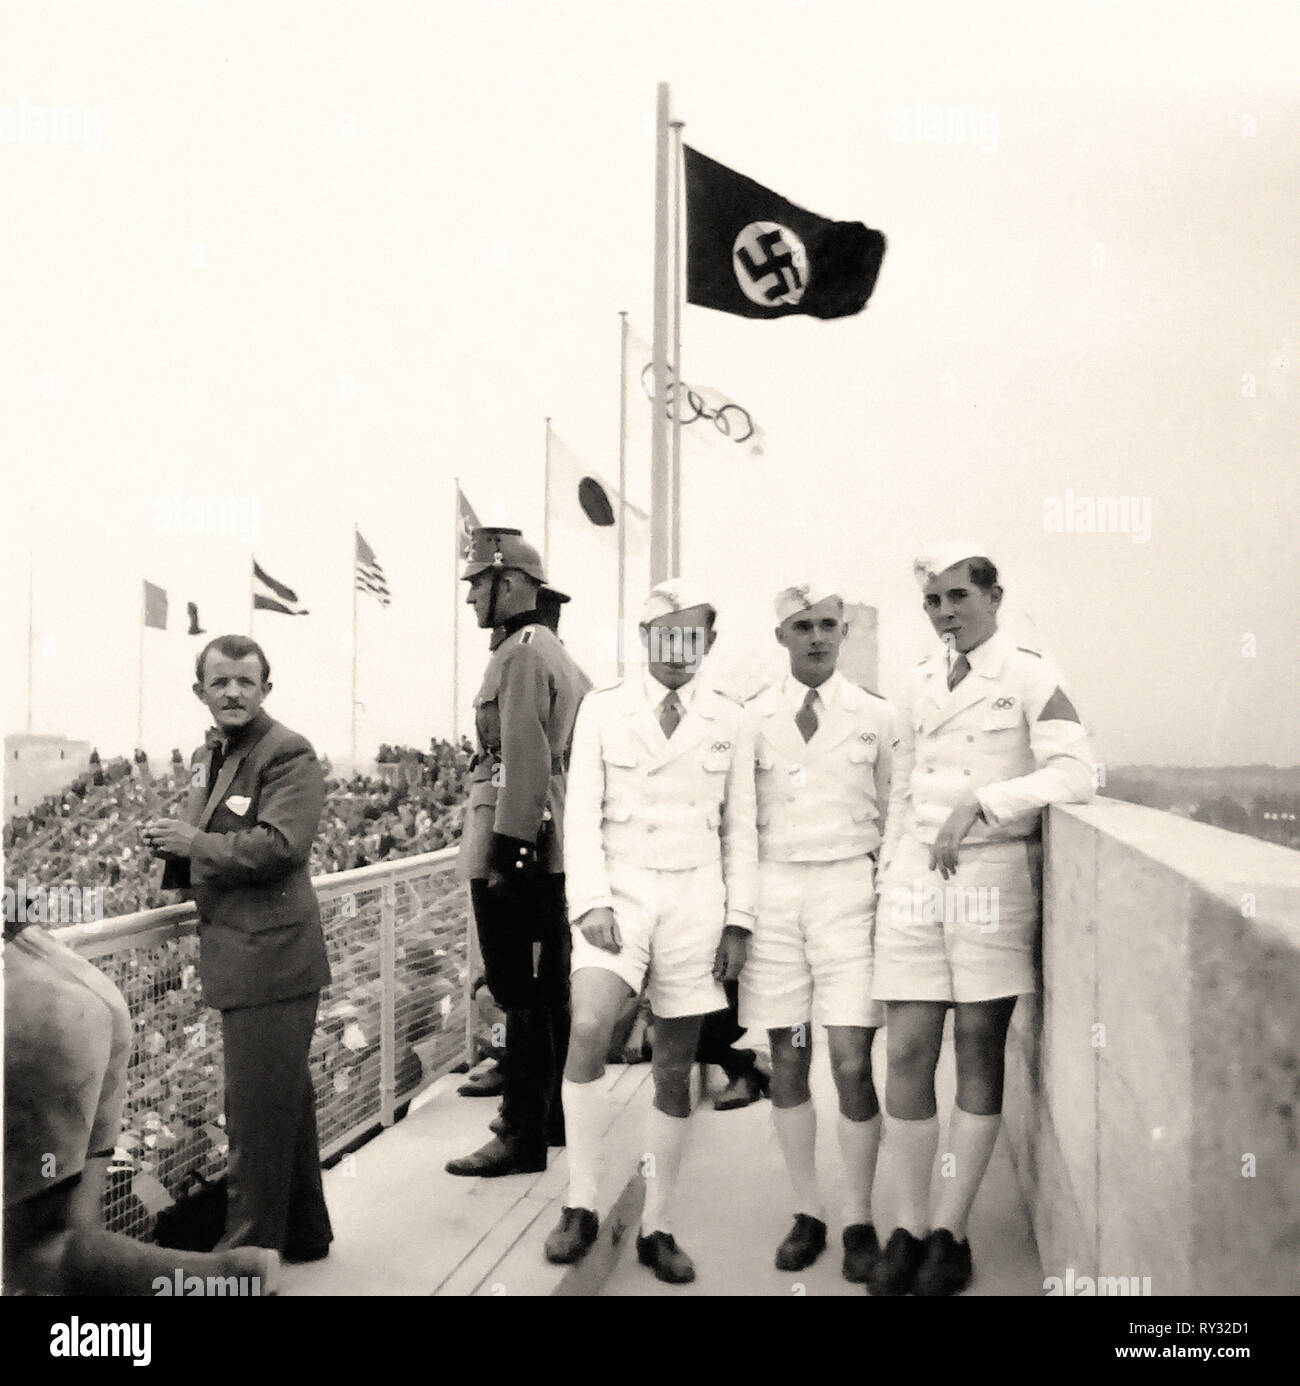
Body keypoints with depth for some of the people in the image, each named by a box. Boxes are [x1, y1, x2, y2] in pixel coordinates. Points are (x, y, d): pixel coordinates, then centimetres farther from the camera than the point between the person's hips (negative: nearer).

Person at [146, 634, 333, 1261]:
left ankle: (248, 1249, 10)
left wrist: (194, 843, -16)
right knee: (284, 1099, 20)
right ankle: (303, 1233, 33)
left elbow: (280, 846, -24)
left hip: (271, 957, -10)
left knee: (257, 1111, -2)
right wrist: (174, 843, 4)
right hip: (239, 958, 10)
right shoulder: (206, 756, 15)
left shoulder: (288, 754, -13)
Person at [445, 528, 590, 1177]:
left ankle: (524, 1136, 0)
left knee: (518, 993, -5)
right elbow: (569, 754, 20)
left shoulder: (520, 654, -13)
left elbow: (526, 758, -21)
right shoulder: (556, 653, 18)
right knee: (550, 986, 16)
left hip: (515, 841, -10)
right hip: (554, 848, 10)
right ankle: (555, 1116, 26)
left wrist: (507, 849, -23)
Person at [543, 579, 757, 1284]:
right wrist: (591, 902, -13)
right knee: (588, 1030, -25)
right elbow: (582, 814, -1)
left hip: (695, 899, 2)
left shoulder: (728, 720, 8)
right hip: (617, 891, -1)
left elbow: (739, 829, 9)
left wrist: (737, 922, 2)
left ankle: (656, 1229, 18)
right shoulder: (601, 709, 4)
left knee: (675, 1069, 5)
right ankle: (580, 1207, -12)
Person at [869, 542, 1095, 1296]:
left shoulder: (1029, 675, -3)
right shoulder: (920, 682, 13)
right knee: (909, 1052, 0)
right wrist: (889, 875, 15)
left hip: (995, 874, -4)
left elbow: (1074, 773, -15)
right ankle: (910, 1229, 9)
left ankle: (951, 1232, 11)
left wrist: (980, 803, -22)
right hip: (917, 874, 4)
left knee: (980, 1051, 2)